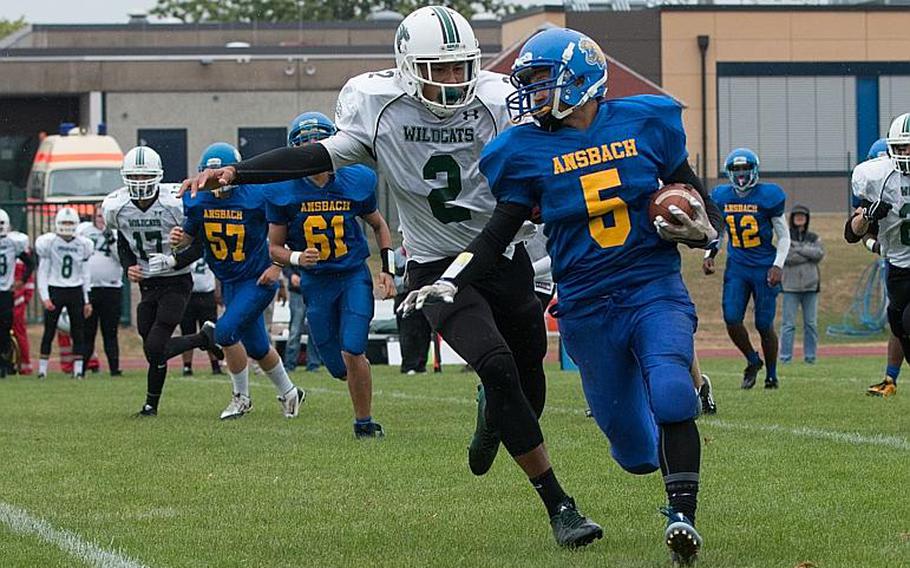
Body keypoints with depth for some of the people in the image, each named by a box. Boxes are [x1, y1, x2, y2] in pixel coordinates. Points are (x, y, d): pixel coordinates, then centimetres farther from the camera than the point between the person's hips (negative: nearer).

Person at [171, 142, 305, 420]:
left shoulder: (257, 197, -19)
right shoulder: (198, 201, -5)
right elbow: (190, 235, 8)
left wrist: (277, 266, -14)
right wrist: (178, 240, -15)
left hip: (258, 280, -6)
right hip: (229, 281, 6)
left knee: (226, 330, -20)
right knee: (257, 347, 13)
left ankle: (241, 397, -2)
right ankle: (289, 393, 36)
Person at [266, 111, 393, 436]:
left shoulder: (356, 181, -6)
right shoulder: (283, 192, -8)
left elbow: (378, 226, 13)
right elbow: (275, 247, 1)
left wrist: (387, 271, 5)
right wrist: (297, 258, -20)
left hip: (354, 275, -1)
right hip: (316, 283, 1)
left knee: (352, 352, -18)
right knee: (339, 367, 3)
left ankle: (365, 421, 0)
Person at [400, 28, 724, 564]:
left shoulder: (645, 123, -1)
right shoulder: (527, 151, -2)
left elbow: (694, 195, 10)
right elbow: (498, 235, 4)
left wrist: (700, 228, -11)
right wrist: (449, 284, -8)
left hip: (654, 291, -1)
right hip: (587, 310, 1)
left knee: (671, 399, -29)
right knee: (637, 452, 6)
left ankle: (684, 516, -17)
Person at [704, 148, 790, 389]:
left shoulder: (768, 196, -8)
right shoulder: (721, 197, 4)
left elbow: (784, 236, -2)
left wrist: (778, 265, -13)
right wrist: (709, 255, 3)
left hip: (764, 268, -3)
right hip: (737, 267, 3)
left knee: (764, 325, -1)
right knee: (731, 320, -9)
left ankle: (771, 374, 18)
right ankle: (753, 361, 17)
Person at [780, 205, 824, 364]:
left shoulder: (813, 238, 13)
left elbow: (820, 253, -5)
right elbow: (786, 257, -10)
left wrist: (799, 249, -9)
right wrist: (809, 254, -9)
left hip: (810, 285, 3)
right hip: (791, 285, -3)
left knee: (811, 323, 3)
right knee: (788, 323, -6)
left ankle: (810, 356, 9)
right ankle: (785, 357, -5)